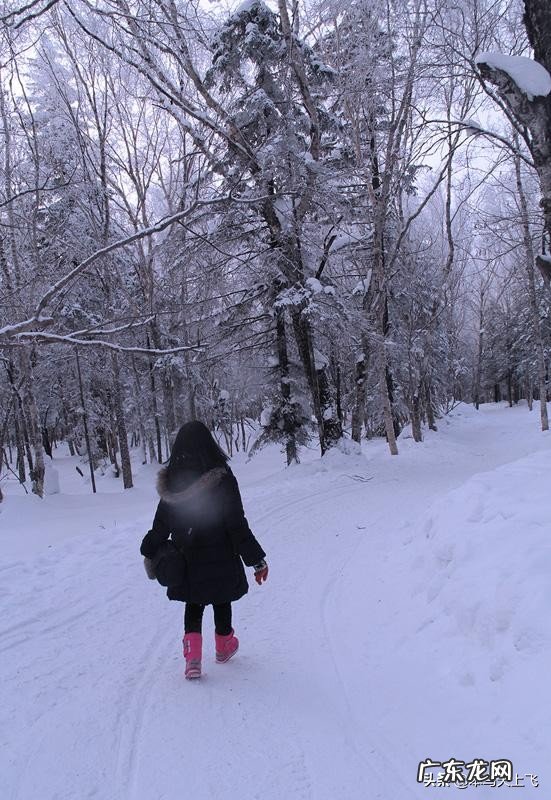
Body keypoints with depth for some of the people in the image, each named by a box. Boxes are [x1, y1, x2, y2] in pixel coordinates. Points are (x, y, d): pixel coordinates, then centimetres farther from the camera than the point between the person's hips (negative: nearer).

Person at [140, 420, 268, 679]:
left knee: (193, 604, 20)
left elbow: (161, 525, 1)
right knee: (221, 601, 20)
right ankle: (224, 646, 40)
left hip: (186, 561, 3)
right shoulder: (222, 479, -20)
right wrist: (257, 560, -11)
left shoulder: (171, 482, -8)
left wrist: (150, 554, 17)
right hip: (220, 560, -2)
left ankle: (192, 657, 8)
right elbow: (238, 525, -19)